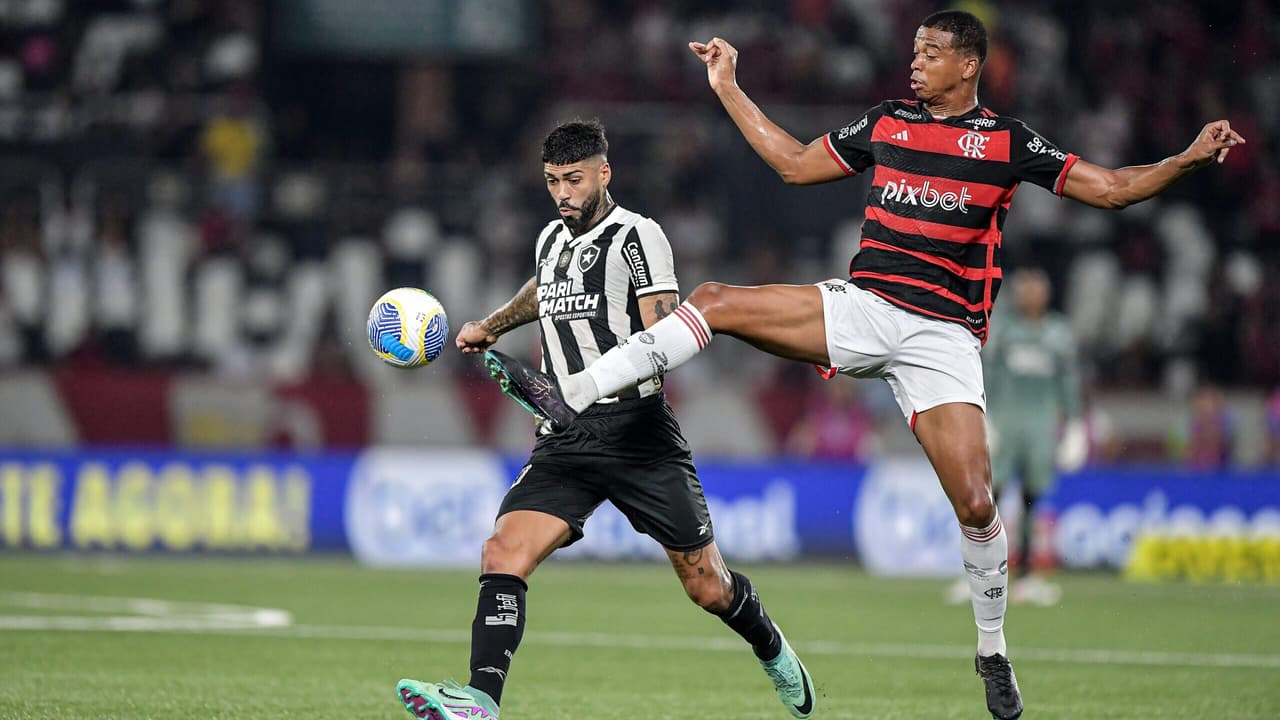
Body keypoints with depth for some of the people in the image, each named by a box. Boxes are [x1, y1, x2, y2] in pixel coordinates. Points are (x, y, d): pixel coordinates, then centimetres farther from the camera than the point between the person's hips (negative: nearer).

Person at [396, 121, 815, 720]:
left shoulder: (636, 236, -7)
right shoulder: (551, 240, 14)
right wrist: (490, 326, 46)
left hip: (638, 434, -5)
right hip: (564, 444, 5)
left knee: (708, 587, 4)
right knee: (502, 553, -19)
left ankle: (775, 654, 35)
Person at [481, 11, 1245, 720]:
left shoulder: (1007, 141, 1)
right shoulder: (886, 123, 11)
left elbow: (1110, 189, 1)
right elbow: (795, 163, 22)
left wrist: (1188, 161, -14)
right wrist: (729, 89, 22)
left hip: (942, 335, -3)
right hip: (860, 307, 3)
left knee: (975, 502, -13)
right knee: (714, 301, -13)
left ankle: (994, 651, 8)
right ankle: (571, 397, -13)